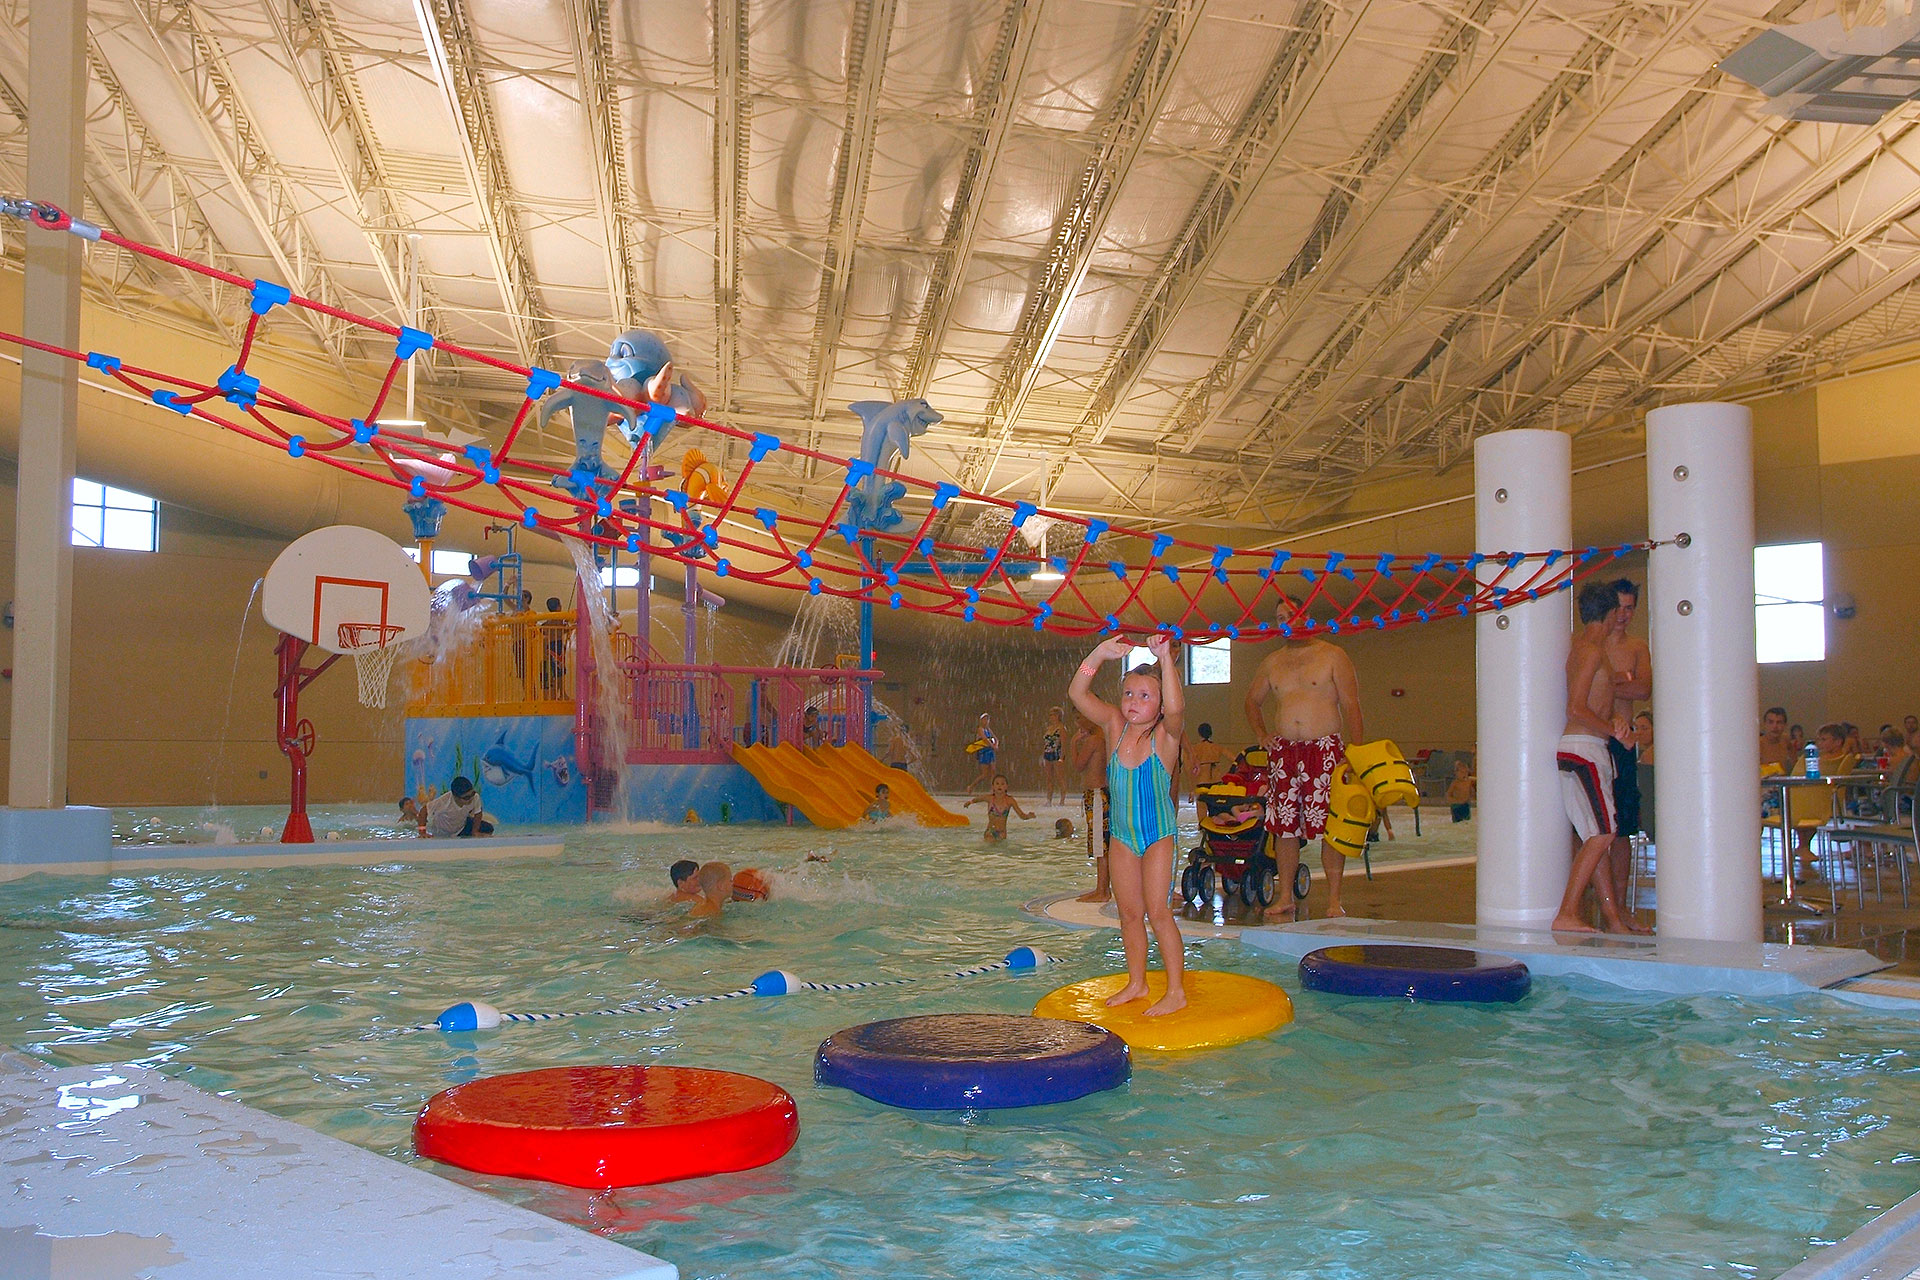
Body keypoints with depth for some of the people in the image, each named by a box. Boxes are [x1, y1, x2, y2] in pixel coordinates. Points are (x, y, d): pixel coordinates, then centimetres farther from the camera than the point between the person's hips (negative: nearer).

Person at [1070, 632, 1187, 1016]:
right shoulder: (1114, 727, -2)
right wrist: (1099, 655, -26)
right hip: (1122, 836, 5)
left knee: (1157, 911, -6)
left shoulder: (1165, 735, -12)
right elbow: (1077, 694, -13)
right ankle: (1136, 983, 26)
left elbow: (1175, 707, -35)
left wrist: (1165, 659, -39)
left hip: (1159, 835, -4)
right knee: (1129, 912, 12)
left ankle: (1176, 991, 3)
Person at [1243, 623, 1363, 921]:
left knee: (1330, 825, -6)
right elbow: (1253, 700, 29)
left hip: (1325, 749, -4)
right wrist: (1261, 734, 13)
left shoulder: (1333, 656, 2)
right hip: (1283, 752, 4)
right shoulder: (1271, 662, 15)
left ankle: (1334, 899, 1)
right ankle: (1285, 897, 12)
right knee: (1284, 825, 4)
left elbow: (1351, 706, -2)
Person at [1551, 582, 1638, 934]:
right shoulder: (1592, 651, -11)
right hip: (1585, 748, -10)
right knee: (1601, 834, -12)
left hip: (1579, 750, 10)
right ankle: (1566, 915, -15)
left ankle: (1615, 920, 13)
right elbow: (1576, 709, -19)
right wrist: (1614, 730, -11)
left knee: (1597, 836, 9)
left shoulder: (1581, 642, 17)